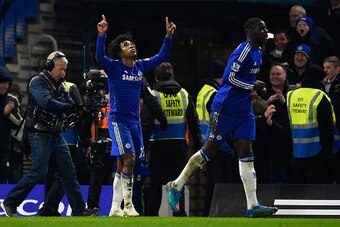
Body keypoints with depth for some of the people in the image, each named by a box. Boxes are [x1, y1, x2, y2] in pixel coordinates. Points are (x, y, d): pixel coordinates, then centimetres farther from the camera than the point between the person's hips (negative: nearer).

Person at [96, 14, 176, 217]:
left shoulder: (141, 66, 8)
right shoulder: (114, 67, -7)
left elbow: (162, 56, 12)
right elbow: (100, 57, -25)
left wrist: (169, 36, -1)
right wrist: (102, 35, -38)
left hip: (135, 121, 6)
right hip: (118, 120, -6)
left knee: (125, 165, 7)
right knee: (129, 159, -17)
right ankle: (127, 205, -13)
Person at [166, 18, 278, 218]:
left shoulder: (258, 52, 13)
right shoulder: (244, 50, -16)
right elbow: (229, 77, -22)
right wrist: (253, 87, -19)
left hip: (244, 110, 8)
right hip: (226, 107, -8)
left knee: (246, 155, 1)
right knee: (210, 151, -1)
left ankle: (253, 206, -4)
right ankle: (176, 185, 15)